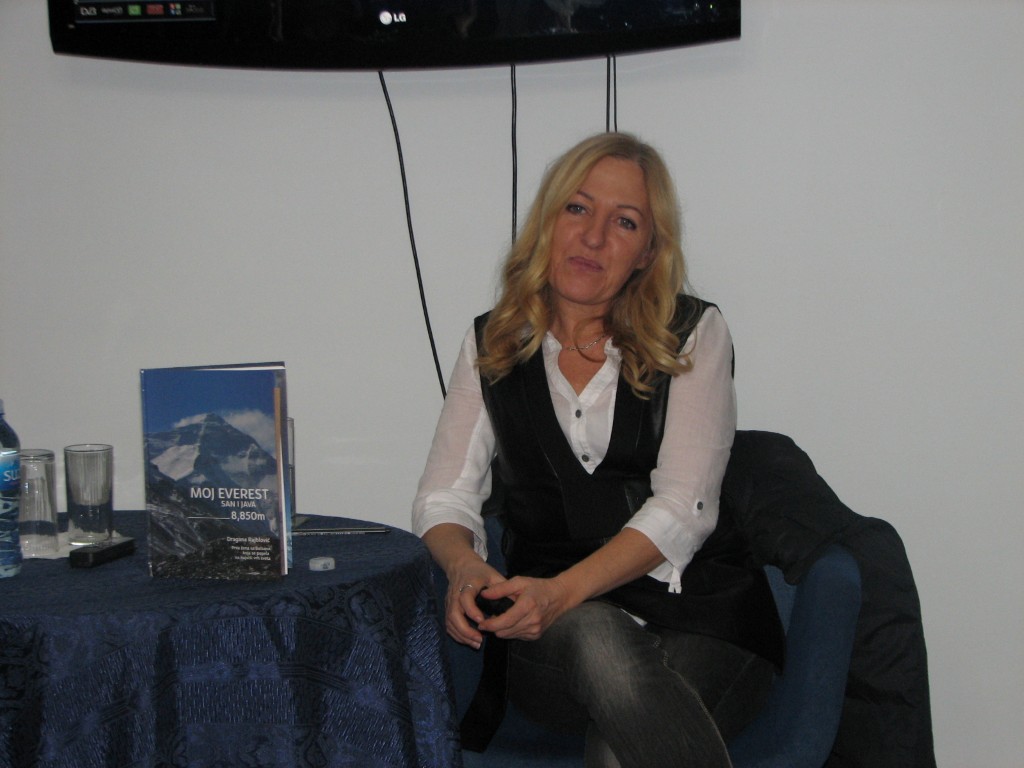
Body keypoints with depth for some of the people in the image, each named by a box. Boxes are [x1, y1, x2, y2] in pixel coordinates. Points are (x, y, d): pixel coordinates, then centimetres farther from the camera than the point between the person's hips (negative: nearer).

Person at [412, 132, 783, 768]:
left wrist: (563, 590, -20)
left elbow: (683, 506, -6)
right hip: (555, 627, 2)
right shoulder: (492, 345, 14)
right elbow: (443, 498, 10)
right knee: (597, 641, -37)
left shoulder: (694, 334, 6)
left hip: (695, 612, -1)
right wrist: (466, 568, -14)